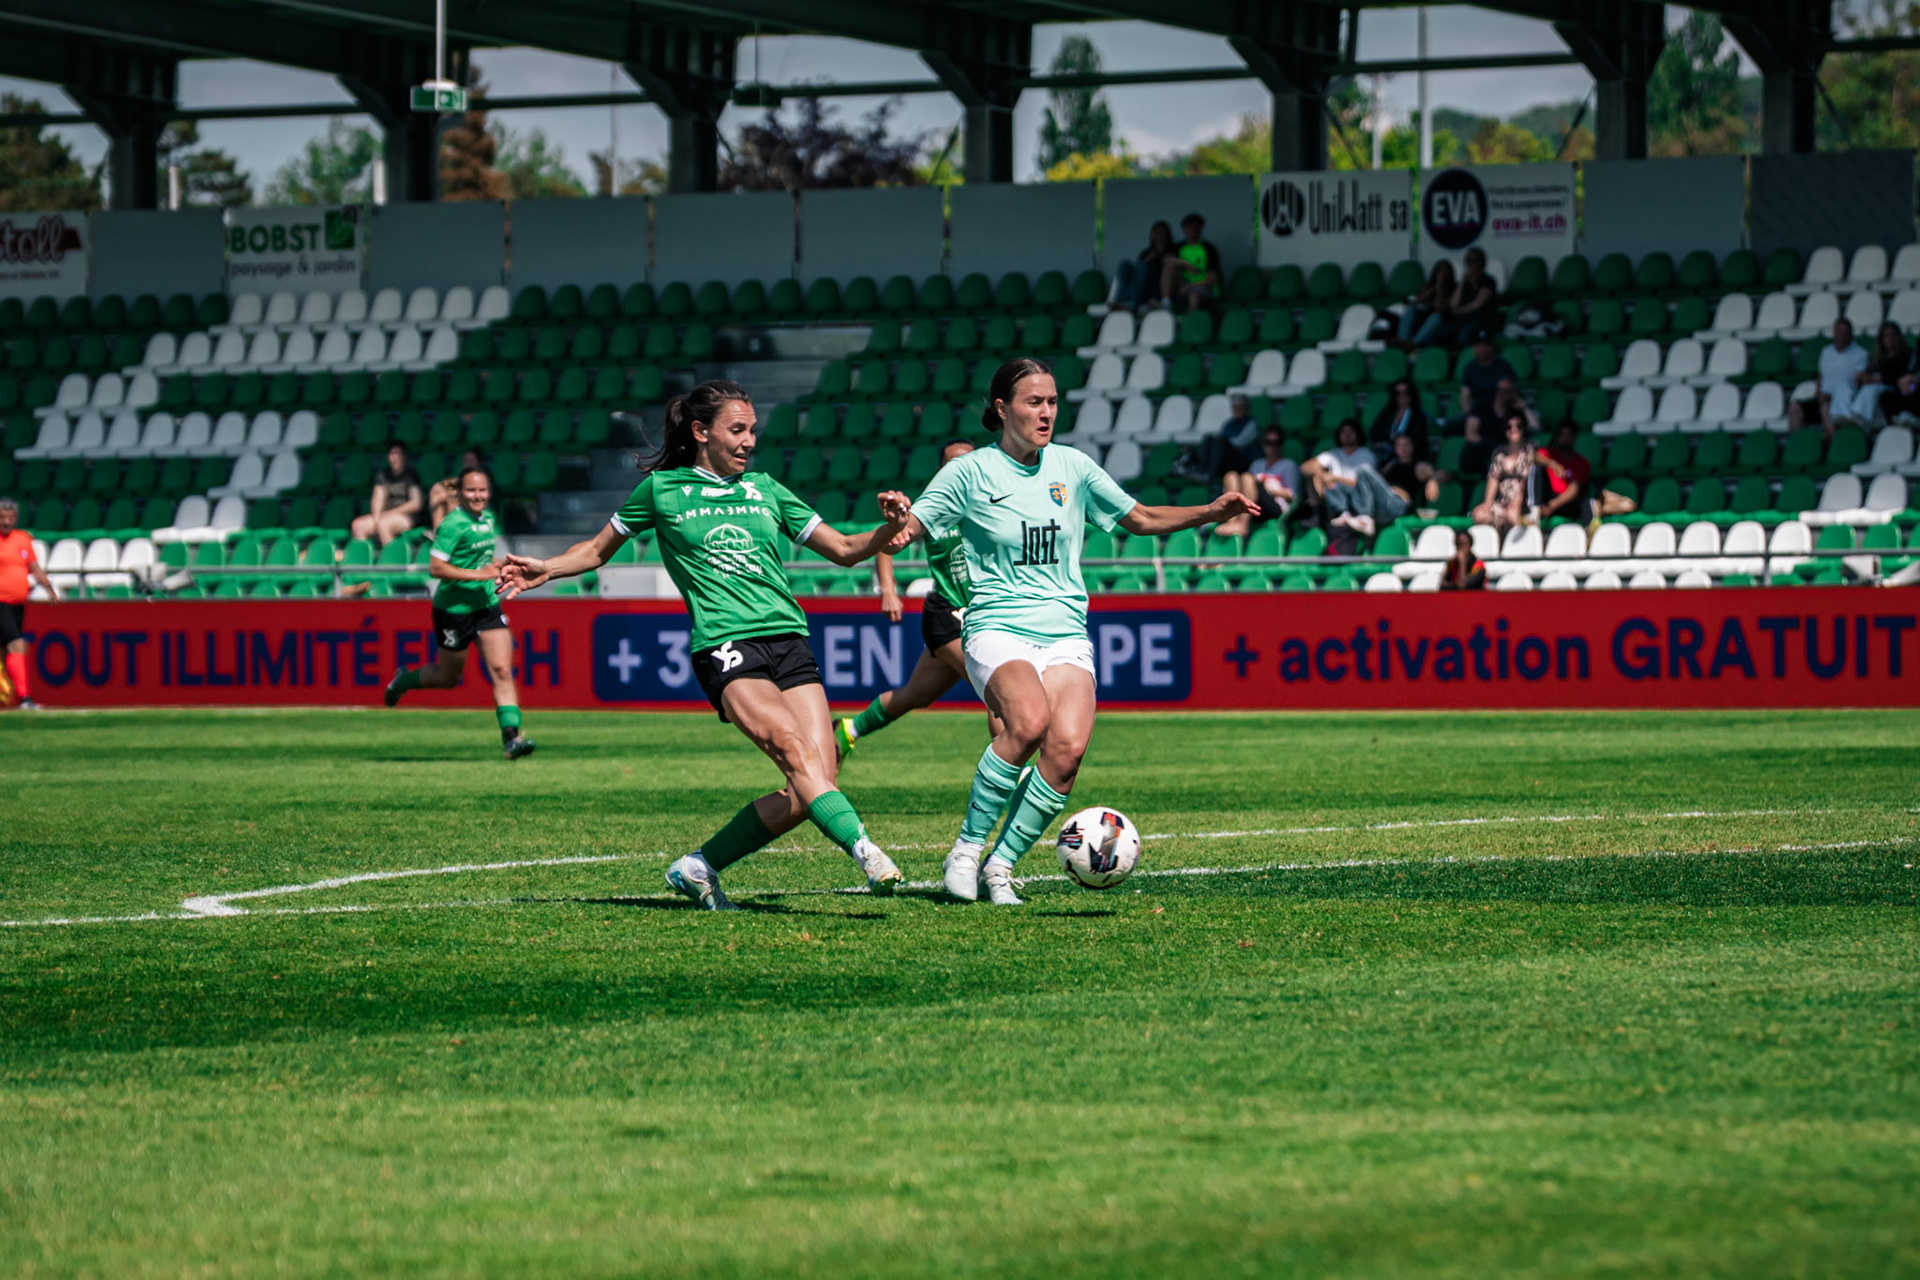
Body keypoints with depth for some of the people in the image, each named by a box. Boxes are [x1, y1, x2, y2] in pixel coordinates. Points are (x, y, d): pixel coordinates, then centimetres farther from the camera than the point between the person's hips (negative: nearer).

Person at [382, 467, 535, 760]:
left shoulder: (487, 517, 8)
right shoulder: (454, 524, -18)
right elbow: (435, 567, -23)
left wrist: (495, 568, 9)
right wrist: (478, 574, -25)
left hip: (487, 604, 6)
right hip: (454, 610, -6)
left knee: (502, 671, -9)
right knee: (448, 678, 12)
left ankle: (511, 736, -14)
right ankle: (404, 680, 40)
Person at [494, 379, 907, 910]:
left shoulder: (765, 489, 19)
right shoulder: (663, 489, 11)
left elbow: (844, 549, 21)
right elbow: (597, 550, 23)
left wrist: (891, 528, 2)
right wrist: (545, 569, 7)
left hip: (789, 641, 4)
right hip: (724, 644, -4)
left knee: (818, 777, -11)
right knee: (794, 747, -29)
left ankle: (699, 867, 3)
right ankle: (863, 850, -41)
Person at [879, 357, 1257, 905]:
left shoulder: (1072, 467, 11)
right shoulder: (971, 472, 1)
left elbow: (1140, 518, 21)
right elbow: (910, 529, -2)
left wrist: (1211, 512, 8)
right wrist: (896, 517, -26)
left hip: (1066, 633, 4)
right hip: (997, 629, -4)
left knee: (1068, 748, -22)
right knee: (1029, 721, -33)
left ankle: (1000, 866, -8)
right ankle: (967, 848, -16)